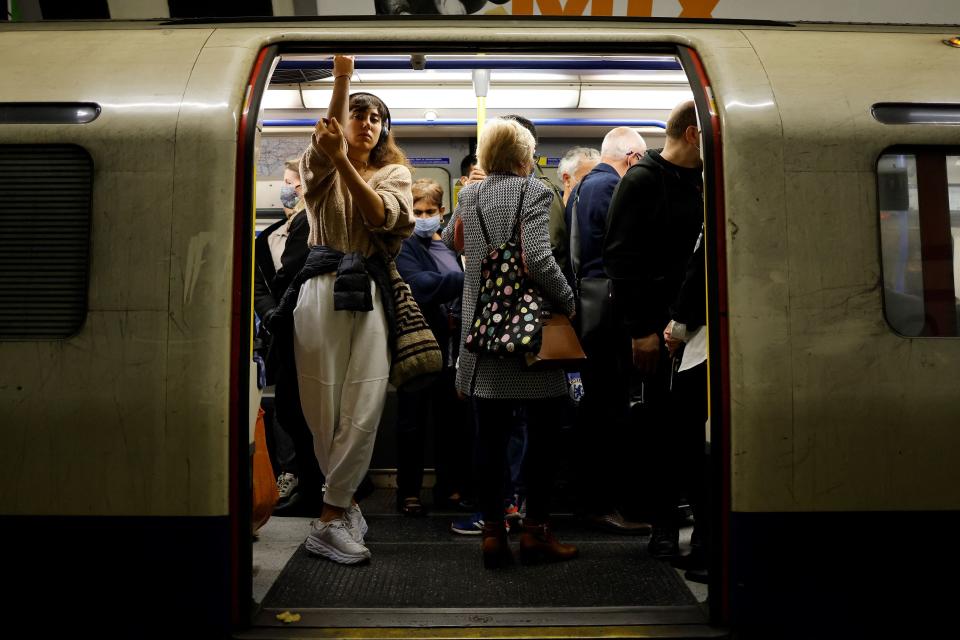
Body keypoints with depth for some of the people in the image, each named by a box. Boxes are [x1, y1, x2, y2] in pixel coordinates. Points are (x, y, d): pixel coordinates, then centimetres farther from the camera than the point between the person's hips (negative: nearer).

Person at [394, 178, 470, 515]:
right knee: (413, 421, 6)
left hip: (451, 345, 5)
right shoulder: (403, 246, -3)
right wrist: (466, 280, -21)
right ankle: (408, 491, 17)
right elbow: (420, 285, -21)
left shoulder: (450, 246, 15)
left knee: (452, 419, 10)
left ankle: (449, 487, 23)